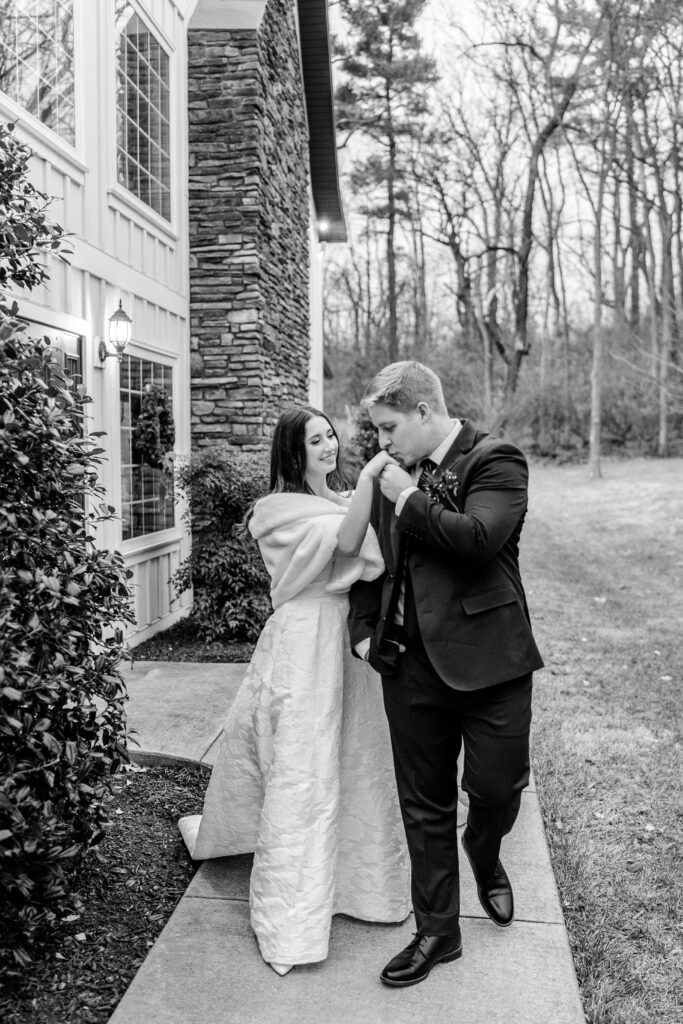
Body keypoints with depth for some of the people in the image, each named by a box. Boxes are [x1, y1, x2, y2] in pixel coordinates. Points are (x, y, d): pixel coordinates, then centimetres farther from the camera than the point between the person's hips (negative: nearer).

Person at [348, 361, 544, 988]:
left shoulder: (496, 461, -8)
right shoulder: (394, 475, 10)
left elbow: (478, 538, -25)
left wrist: (408, 501, -14)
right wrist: (363, 628, 6)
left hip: (486, 660, -5)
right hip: (410, 663, 5)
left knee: (497, 789, 5)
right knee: (424, 806, 12)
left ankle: (485, 858, 42)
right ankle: (437, 931, 30)